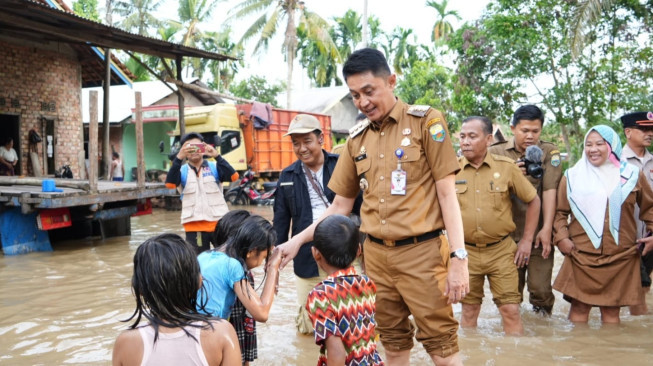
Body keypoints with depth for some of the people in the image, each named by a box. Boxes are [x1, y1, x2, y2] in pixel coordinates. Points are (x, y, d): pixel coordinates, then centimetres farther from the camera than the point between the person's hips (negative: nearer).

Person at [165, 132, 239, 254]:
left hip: (219, 223, 0)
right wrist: (178, 158, -27)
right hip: (194, 226, 0)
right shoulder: (182, 171, 2)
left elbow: (234, 177, -13)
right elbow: (170, 184, -17)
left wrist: (217, 156, -24)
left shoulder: (214, 167, 2)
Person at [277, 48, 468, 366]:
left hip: (421, 251, -4)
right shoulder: (357, 138, 9)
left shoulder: (425, 121, -5)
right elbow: (341, 205, 16)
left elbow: (447, 193, -7)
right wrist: (298, 240, 9)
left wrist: (458, 257, -13)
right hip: (376, 254, 5)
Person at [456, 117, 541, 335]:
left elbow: (533, 200, 6)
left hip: (501, 250, -1)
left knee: (511, 310, 0)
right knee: (469, 310, 12)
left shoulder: (506, 167, -4)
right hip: (466, 251, 1)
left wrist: (526, 241, 4)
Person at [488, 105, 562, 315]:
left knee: (541, 289, -2)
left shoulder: (549, 152, 1)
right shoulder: (496, 153, 4)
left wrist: (546, 229, -14)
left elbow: (549, 191, -7)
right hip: (507, 234, 2)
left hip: (537, 234, -1)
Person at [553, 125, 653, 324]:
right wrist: (561, 237, -5)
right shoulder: (572, 176, 5)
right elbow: (560, 211, 7)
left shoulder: (632, 175, 7)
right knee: (579, 307, 0)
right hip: (582, 257, -1)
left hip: (620, 258, 1)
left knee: (611, 309, 8)